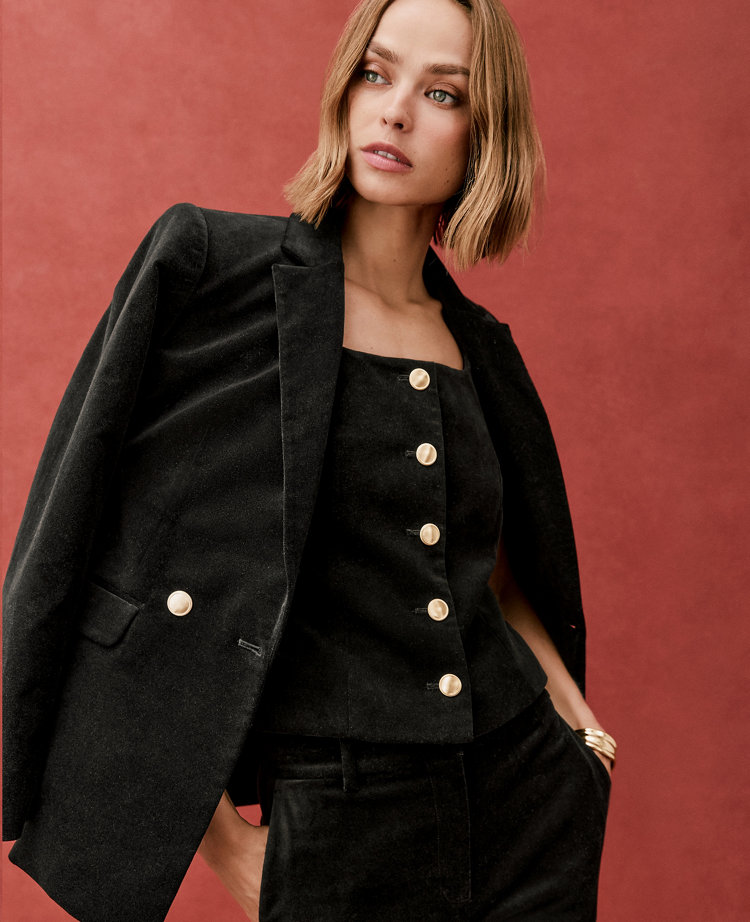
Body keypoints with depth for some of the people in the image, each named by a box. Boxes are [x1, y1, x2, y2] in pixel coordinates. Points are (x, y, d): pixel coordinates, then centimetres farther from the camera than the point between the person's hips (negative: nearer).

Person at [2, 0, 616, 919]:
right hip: (339, 825, -4)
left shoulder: (479, 348, 7)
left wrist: (581, 725, 8)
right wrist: (215, 831, -9)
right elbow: (74, 548, -9)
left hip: (529, 799, 5)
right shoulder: (209, 263, -8)